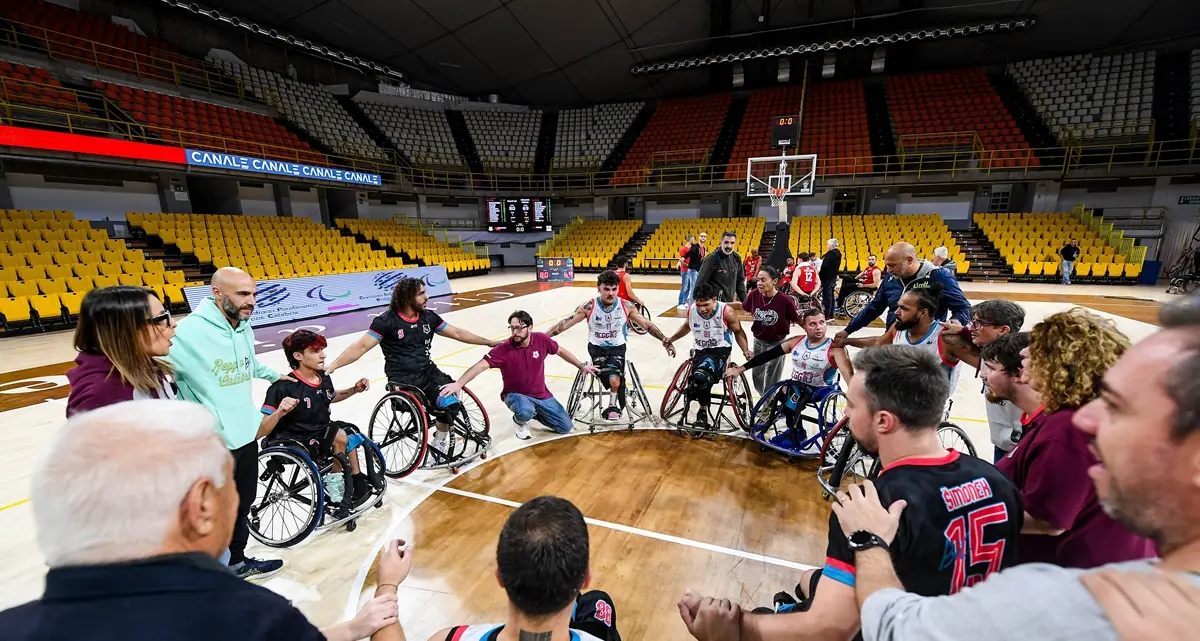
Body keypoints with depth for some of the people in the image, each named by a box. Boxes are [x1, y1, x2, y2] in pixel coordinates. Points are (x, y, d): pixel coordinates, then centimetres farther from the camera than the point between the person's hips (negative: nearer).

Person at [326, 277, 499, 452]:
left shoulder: (429, 316, 5)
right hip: (402, 379, -4)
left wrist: (489, 342, 15)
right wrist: (332, 366, -22)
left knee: (451, 401, -21)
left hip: (428, 372, 5)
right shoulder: (386, 321, -8)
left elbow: (458, 333, 13)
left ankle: (440, 440, 7)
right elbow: (361, 346, -11)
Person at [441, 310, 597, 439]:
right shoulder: (503, 349, -24)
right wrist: (458, 384, -49)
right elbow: (481, 365, -34)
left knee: (566, 427, 1)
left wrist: (581, 366, 11)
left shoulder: (541, 339, -15)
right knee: (525, 411, -39)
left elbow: (561, 351, 3)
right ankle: (520, 421, 1)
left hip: (541, 394, 4)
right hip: (515, 394, -3)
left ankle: (534, 412, 24)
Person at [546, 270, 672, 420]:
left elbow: (648, 325, -2)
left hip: (617, 347, 1)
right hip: (597, 348, -1)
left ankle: (613, 405, 9)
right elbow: (565, 323, -14)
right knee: (615, 380, -24)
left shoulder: (626, 307, -11)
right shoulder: (589, 307, -16)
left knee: (615, 380, -21)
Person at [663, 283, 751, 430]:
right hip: (700, 350, 5)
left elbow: (738, 331, -2)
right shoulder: (691, 310, -11)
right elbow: (687, 326, 14)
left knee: (702, 375, -31)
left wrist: (746, 351, -12)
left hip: (720, 350, -5)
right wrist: (671, 339, 6)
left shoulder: (726, 312, -20)